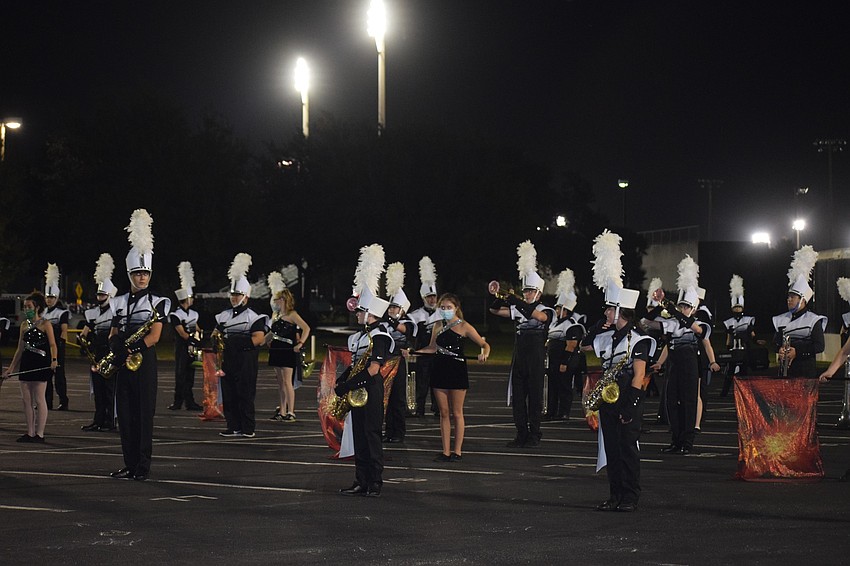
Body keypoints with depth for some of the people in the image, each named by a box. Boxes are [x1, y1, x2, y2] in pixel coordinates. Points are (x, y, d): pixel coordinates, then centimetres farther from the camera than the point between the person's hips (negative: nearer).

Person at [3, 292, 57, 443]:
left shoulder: (45, 324, -4)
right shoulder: (24, 325, 14)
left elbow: (52, 345, -11)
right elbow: (20, 349, 18)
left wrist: (54, 360, -29)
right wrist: (11, 368, 16)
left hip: (41, 364, -7)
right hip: (26, 364, 7)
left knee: (39, 399, -5)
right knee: (26, 400, 5)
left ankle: (39, 434, -2)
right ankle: (30, 433, 10)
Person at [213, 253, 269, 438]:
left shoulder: (253, 317, -4)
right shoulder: (223, 316, 15)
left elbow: (258, 339, -13)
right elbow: (215, 334, 19)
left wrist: (236, 342, -15)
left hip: (245, 362, -6)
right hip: (228, 360, 6)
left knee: (245, 395, -4)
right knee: (228, 394, 6)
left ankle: (248, 429, -1)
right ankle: (233, 427, 11)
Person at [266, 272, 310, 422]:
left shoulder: (292, 315, -9)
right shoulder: (276, 315, 14)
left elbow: (306, 328, -17)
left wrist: (300, 344, -20)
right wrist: (266, 340, 14)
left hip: (288, 351, -8)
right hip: (277, 351, 8)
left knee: (287, 382, -8)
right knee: (280, 383, 9)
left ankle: (290, 412, -6)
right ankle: (282, 411, 13)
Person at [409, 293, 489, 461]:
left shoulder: (464, 326, -5)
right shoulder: (438, 326, 10)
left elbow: (484, 344, -6)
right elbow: (432, 348, 16)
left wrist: (484, 354, -28)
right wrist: (413, 352, 4)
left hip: (457, 371, -4)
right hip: (440, 370, 5)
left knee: (457, 413, 2)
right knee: (444, 413, 6)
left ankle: (457, 451, 9)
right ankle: (446, 451, 10)